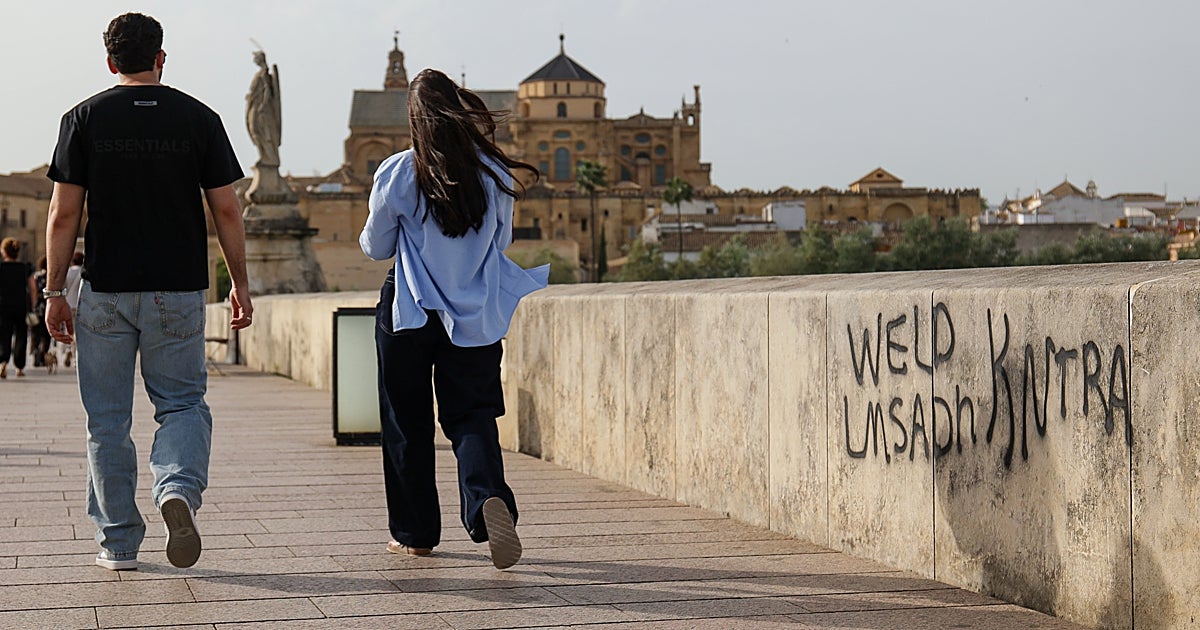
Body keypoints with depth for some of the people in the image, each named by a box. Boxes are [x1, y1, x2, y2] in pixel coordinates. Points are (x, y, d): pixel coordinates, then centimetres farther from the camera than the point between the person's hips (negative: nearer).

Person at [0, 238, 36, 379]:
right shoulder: (26, 269, 4)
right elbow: (32, 290, 2)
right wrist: (33, 308, 8)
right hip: (22, 307, 2)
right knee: (21, 337, 13)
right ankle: (19, 368, 18)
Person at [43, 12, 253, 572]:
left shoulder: (84, 119, 0)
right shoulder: (199, 118, 2)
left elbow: (63, 215, -2)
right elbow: (226, 211, 1)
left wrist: (55, 291, 4)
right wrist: (240, 284, 9)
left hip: (105, 292, 0)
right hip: (178, 291, 0)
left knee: (107, 420, 9)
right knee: (183, 404, 10)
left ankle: (118, 542, 12)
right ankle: (179, 488, -19)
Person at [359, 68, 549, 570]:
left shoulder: (398, 174, -10)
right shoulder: (494, 173, -4)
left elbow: (376, 247, 3)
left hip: (409, 313, -1)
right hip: (475, 316, 1)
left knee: (407, 424, 11)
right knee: (472, 415, 4)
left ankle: (414, 532, 18)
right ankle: (489, 496, -24)